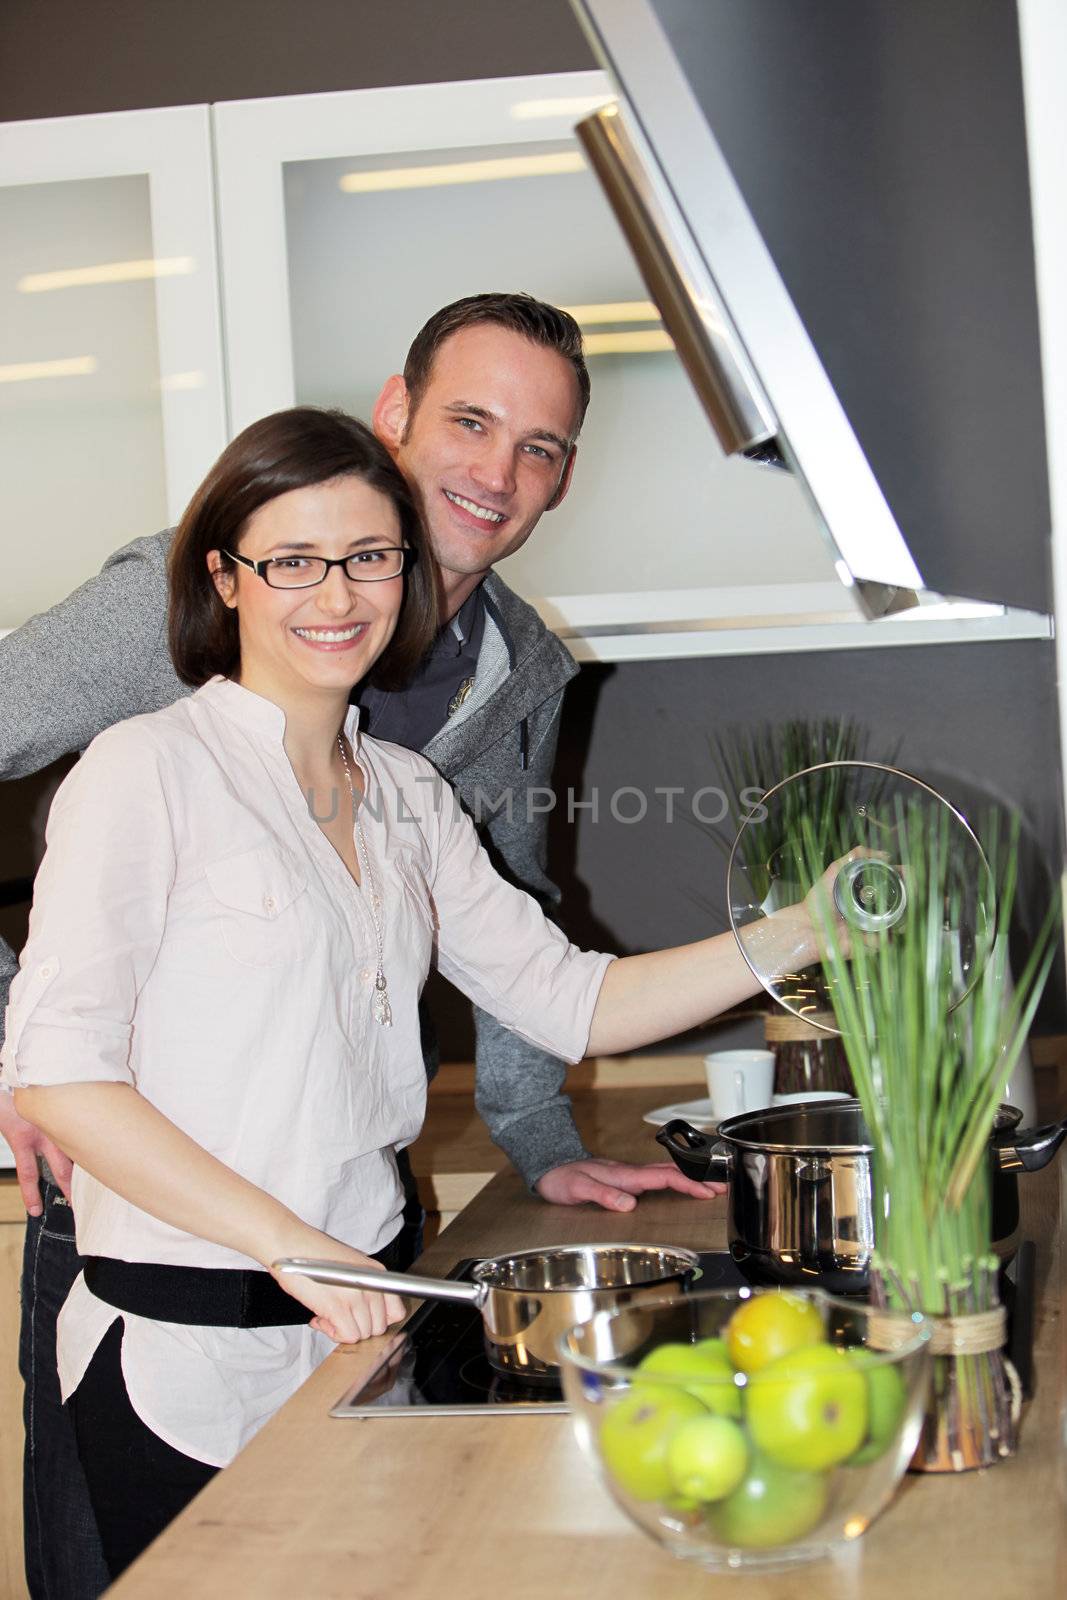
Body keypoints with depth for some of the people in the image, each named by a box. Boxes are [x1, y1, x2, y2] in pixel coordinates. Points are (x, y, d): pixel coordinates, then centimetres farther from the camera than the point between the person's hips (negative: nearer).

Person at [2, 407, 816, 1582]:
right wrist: (291, 1246, -18)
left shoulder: (406, 796, 11)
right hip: (186, 1345, -6)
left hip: (357, 1313, 6)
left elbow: (571, 1001, 9)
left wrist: (803, 932, -1)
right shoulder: (151, 770, -9)